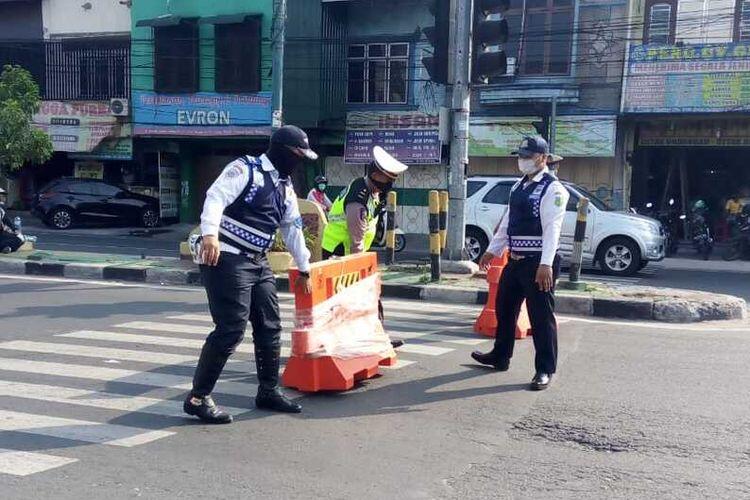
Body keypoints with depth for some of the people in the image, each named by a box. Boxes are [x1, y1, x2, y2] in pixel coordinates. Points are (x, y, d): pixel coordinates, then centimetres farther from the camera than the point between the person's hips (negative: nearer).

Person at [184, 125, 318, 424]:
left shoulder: (286, 188, 18)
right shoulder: (244, 169, -7)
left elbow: (293, 230, 26)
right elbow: (215, 198, -20)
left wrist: (304, 269, 32)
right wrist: (210, 233, -37)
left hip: (258, 264, 9)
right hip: (227, 259, -9)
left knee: (270, 327, 11)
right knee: (231, 329, -14)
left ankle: (268, 391, 26)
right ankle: (198, 397, -2)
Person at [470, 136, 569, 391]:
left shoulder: (552, 189, -12)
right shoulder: (519, 186, 15)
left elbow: (552, 228, -20)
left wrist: (545, 264, -28)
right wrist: (492, 250, 20)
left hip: (538, 263, -9)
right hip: (516, 260, 9)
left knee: (541, 316, -3)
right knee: (504, 308, 19)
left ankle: (545, 370, 9)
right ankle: (500, 356, 37)